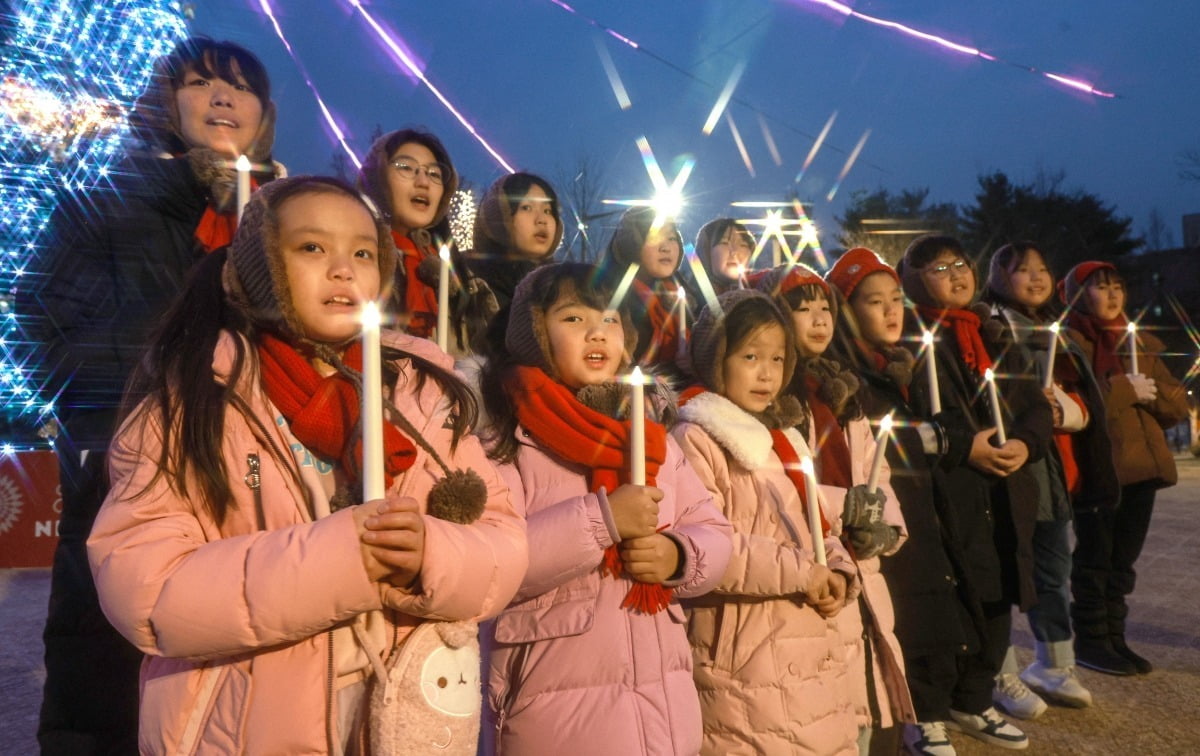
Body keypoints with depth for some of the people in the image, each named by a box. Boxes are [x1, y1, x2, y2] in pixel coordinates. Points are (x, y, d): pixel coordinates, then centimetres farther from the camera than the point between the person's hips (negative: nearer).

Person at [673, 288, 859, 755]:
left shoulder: (785, 437, 16)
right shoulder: (695, 438, -10)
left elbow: (816, 527, 19)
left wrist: (838, 574, -2)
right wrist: (801, 572, -18)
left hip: (814, 645, 8)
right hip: (745, 653, -7)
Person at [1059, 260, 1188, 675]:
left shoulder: (1141, 343, 17)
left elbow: (1178, 406, 12)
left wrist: (1152, 390, -8)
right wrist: (1123, 389, -16)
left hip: (1143, 465, 6)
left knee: (1123, 561, 12)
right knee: (1095, 558, 1)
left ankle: (1114, 637, 23)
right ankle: (1090, 641, 12)